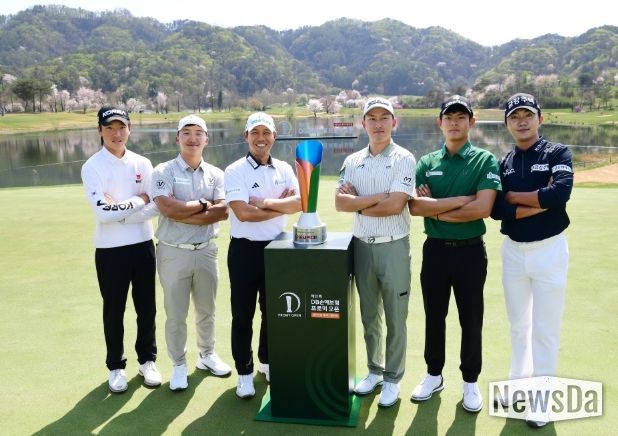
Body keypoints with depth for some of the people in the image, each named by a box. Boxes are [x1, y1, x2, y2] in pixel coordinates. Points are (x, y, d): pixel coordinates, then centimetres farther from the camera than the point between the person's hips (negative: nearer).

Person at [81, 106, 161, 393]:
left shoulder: (143, 164, 4)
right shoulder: (92, 167, -8)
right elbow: (102, 212, -20)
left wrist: (117, 208, -14)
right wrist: (138, 201, -12)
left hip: (143, 245, 3)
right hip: (110, 250, -3)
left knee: (146, 307, 13)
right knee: (114, 310, 10)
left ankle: (147, 360, 30)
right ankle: (116, 367, 27)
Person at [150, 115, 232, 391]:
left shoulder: (216, 174, 4)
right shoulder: (164, 171, -6)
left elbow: (223, 212, -9)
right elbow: (168, 208, -21)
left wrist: (184, 214, -17)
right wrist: (204, 205, -12)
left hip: (206, 251, 3)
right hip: (174, 252, -3)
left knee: (207, 310, 17)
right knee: (176, 314, 8)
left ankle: (207, 355, 37)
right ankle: (179, 364, 25)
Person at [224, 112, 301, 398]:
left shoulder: (284, 170, 5)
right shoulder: (235, 171, -8)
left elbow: (298, 203, -10)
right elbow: (243, 213, -21)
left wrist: (264, 202, -19)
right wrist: (281, 206, -13)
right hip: (245, 249, -4)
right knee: (242, 314, 5)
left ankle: (267, 362, 36)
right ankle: (244, 373, 19)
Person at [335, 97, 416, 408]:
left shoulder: (404, 159, -7)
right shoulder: (352, 161, 7)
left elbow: (395, 205, -19)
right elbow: (339, 202, -5)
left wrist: (358, 203, -8)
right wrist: (377, 197, -14)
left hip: (393, 247, -4)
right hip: (362, 246, 5)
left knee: (395, 319, 6)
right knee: (369, 316, 16)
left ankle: (392, 379, 21)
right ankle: (374, 371, 32)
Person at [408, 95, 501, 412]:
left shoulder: (485, 160, -4)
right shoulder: (427, 163, 4)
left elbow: (483, 208, -18)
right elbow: (414, 206, -10)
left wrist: (436, 210, -11)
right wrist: (459, 200, -17)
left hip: (470, 251, -2)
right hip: (435, 249, 3)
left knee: (471, 320, 9)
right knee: (434, 316, 14)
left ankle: (470, 381, 28)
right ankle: (434, 374, 32)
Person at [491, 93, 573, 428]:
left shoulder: (558, 153, -5)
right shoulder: (503, 164, 5)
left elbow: (561, 193, -25)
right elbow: (496, 210, -9)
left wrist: (514, 196, -14)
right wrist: (541, 201, -18)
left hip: (549, 249, -4)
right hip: (513, 250, 4)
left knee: (545, 329, 4)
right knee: (518, 324, 17)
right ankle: (519, 383, 33)